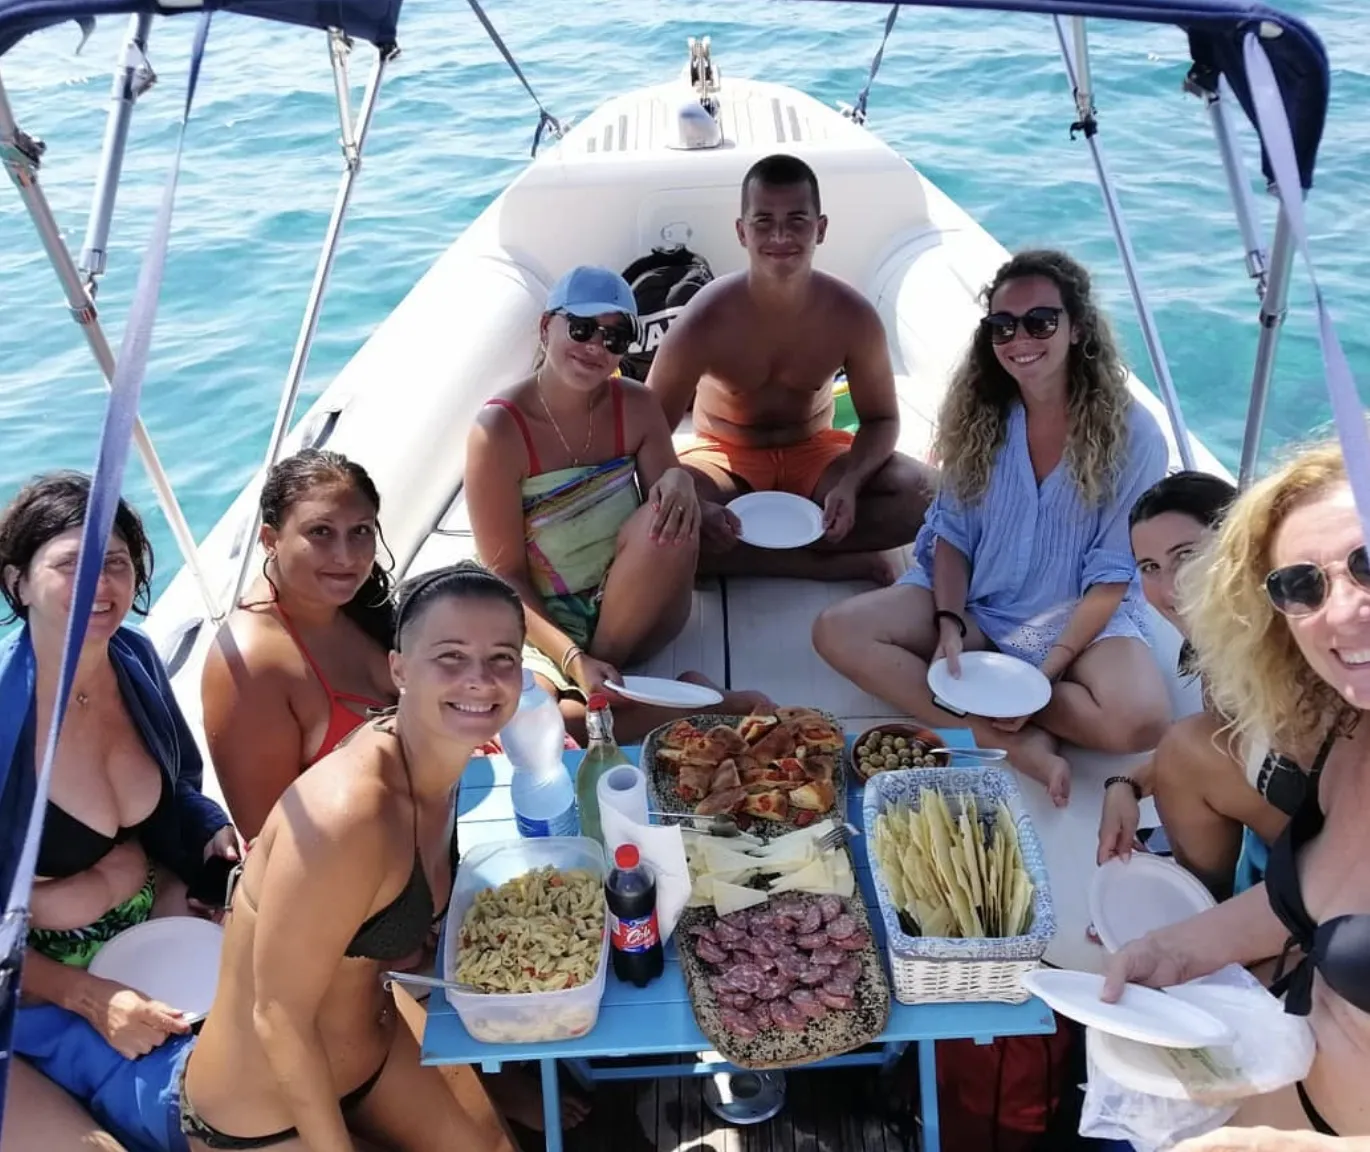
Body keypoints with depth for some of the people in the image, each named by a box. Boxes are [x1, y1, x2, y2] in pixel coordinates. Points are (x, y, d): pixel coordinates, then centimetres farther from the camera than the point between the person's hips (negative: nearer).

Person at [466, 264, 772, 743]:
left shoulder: (636, 407, -5)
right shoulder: (499, 431, -16)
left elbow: (668, 514, -1)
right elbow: (506, 576, -15)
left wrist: (679, 481, -25)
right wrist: (573, 660, -28)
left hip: (632, 612, 3)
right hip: (543, 623, -3)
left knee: (666, 520, -29)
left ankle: (606, 661, -14)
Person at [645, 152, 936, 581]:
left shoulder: (852, 315, -15)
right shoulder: (704, 321, -21)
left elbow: (881, 419, -5)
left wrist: (849, 483, -27)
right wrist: (691, 506, -39)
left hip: (816, 455, 2)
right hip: (727, 458, -2)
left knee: (926, 494, -24)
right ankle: (841, 564, -27)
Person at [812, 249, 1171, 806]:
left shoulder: (1131, 434, -12)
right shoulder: (978, 414, -2)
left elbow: (1112, 577, -11)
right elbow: (952, 534, 0)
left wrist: (1045, 670, -21)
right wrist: (949, 625, -17)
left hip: (1081, 617, -3)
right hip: (974, 603, 4)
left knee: (1140, 720, -33)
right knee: (836, 631, -20)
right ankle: (1013, 739, -24)